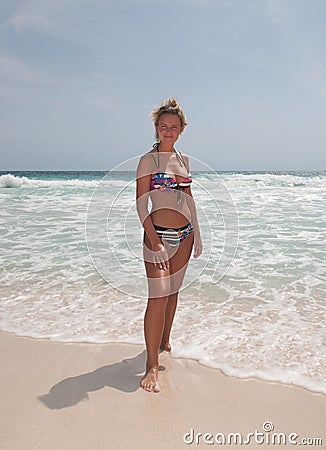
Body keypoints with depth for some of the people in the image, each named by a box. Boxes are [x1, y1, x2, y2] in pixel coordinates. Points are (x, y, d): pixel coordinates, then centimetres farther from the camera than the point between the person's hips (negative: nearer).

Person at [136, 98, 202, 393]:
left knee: (173, 291, 15)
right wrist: (154, 240, -19)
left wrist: (197, 233, 15)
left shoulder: (184, 159, 12)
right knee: (158, 297, -9)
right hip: (159, 234, -6)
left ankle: (165, 342, 34)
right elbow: (141, 204, -11)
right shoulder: (148, 160, -6)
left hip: (184, 235, 6)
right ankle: (152, 366, -1)